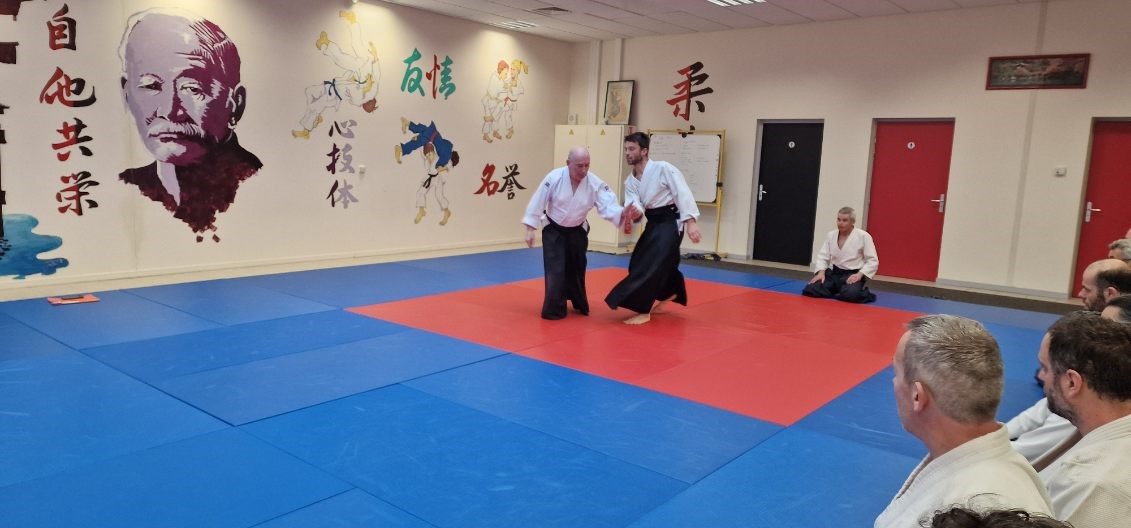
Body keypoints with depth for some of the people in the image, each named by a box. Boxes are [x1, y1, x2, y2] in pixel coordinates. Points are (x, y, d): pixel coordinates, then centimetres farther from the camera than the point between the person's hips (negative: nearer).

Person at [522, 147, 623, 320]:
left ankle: (579, 304, 36)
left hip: (577, 232, 3)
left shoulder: (595, 183, -19)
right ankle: (554, 309, 2)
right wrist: (530, 229, -15)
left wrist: (624, 214, -46)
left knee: (576, 269, 15)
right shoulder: (555, 177, -23)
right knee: (555, 270, -10)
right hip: (553, 230, -2)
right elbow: (538, 202, -16)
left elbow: (608, 206, -25)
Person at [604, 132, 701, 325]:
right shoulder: (630, 181, 5)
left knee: (651, 265, -14)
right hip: (653, 223, 8)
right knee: (639, 263, 16)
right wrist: (632, 212, -35)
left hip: (670, 222, -8)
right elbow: (633, 204, -9)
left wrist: (690, 222, -26)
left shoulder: (663, 169, -16)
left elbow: (683, 194, -19)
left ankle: (643, 311, -5)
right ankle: (670, 293, 41)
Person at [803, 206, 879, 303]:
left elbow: (872, 261, -5)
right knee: (811, 290, -15)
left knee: (851, 294, -36)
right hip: (833, 273, 5)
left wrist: (859, 274, -18)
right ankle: (838, 291, 10)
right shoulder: (831, 235, 5)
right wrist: (821, 272, -9)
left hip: (852, 275, -5)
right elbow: (822, 256, 8)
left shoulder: (863, 236, -8)